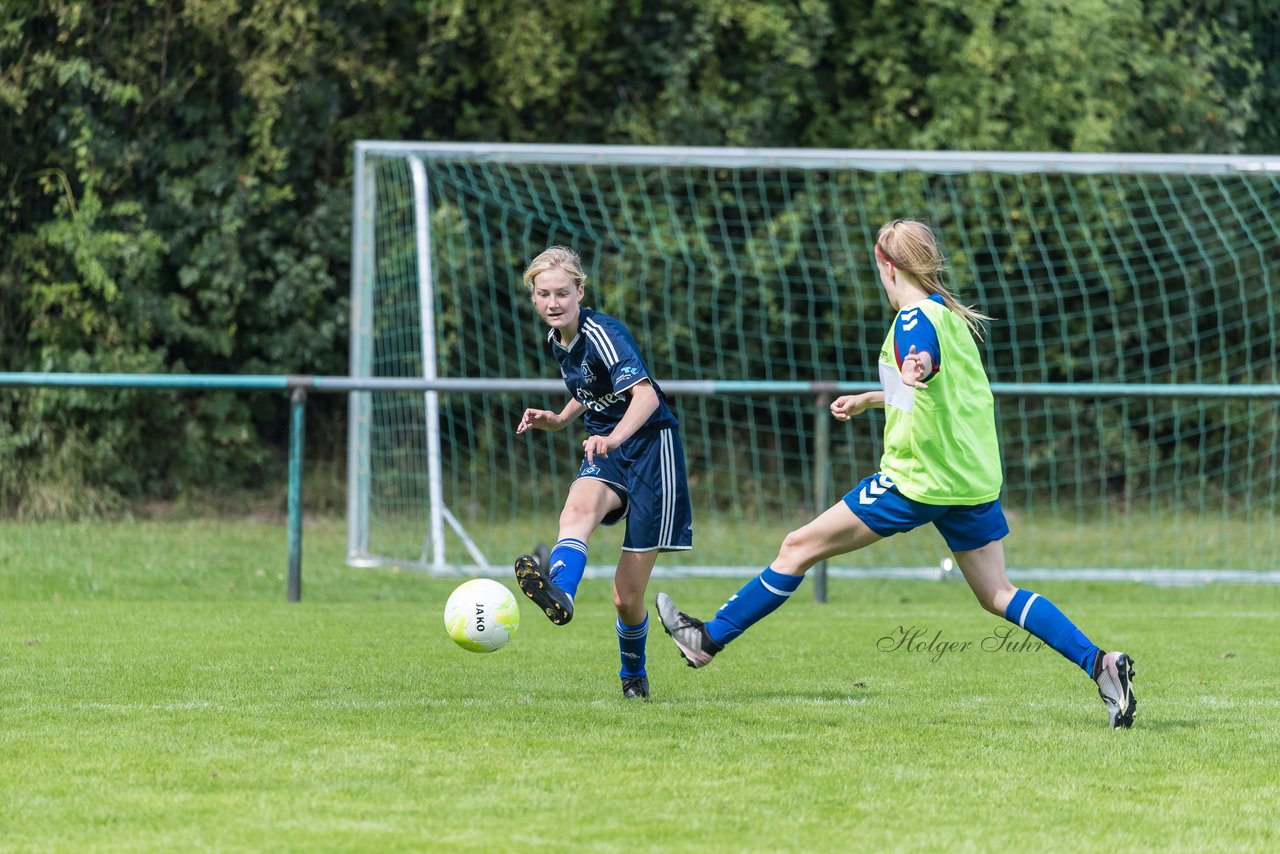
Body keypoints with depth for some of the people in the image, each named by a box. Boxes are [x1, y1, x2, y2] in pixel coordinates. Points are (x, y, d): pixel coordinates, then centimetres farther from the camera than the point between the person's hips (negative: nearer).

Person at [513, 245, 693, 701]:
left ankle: (633, 675, 23)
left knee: (627, 598, -4)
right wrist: (557, 420, 8)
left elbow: (646, 394, -31)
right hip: (606, 452, 6)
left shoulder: (601, 333, -18)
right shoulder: (557, 341, 7)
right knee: (579, 506, -34)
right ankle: (559, 592, -61)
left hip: (649, 446, -6)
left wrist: (614, 438, -49)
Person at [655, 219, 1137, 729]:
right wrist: (870, 400, 45)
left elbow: (923, 358, -38)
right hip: (976, 478, 8)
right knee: (997, 595, 6)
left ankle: (710, 639, 9)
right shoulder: (951, 314, 16)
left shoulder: (916, 319, -12)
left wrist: (917, 370, -61)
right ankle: (1099, 662, -10)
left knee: (799, 548, 2)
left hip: (919, 480, -8)